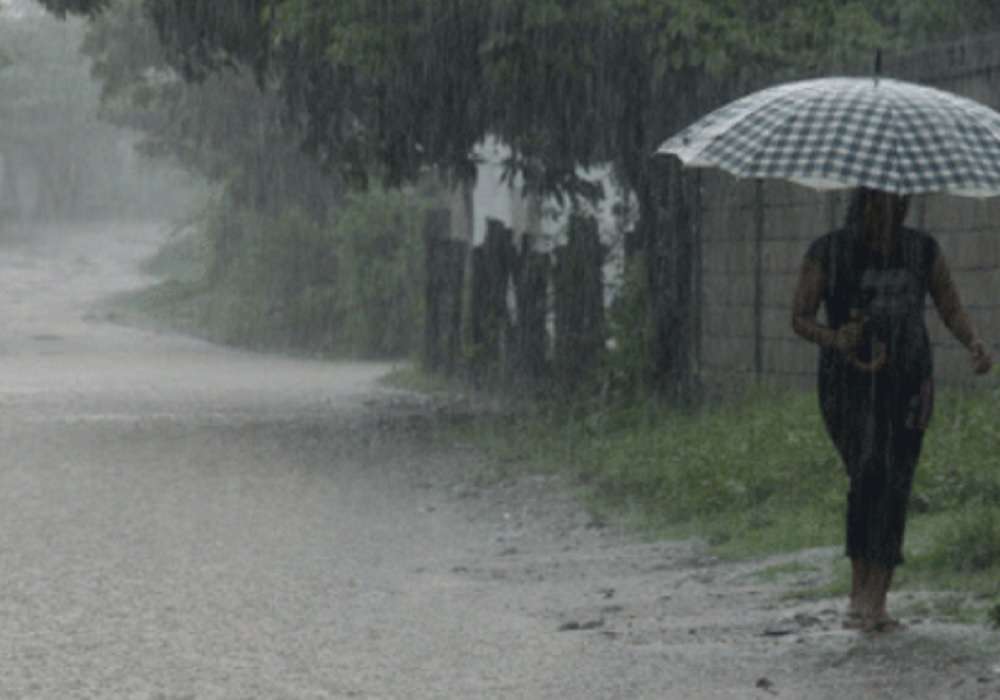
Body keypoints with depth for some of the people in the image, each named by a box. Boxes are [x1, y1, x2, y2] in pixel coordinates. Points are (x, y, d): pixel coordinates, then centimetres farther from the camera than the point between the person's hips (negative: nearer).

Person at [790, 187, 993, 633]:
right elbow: (800, 318, 2)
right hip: (849, 381, -2)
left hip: (906, 384, 2)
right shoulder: (828, 253, 0)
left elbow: (952, 309, 11)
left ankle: (876, 601, -4)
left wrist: (975, 345, -10)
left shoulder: (922, 250, 8)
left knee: (895, 487, -7)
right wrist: (833, 339, -19)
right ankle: (859, 592, -12)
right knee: (869, 473, -20)